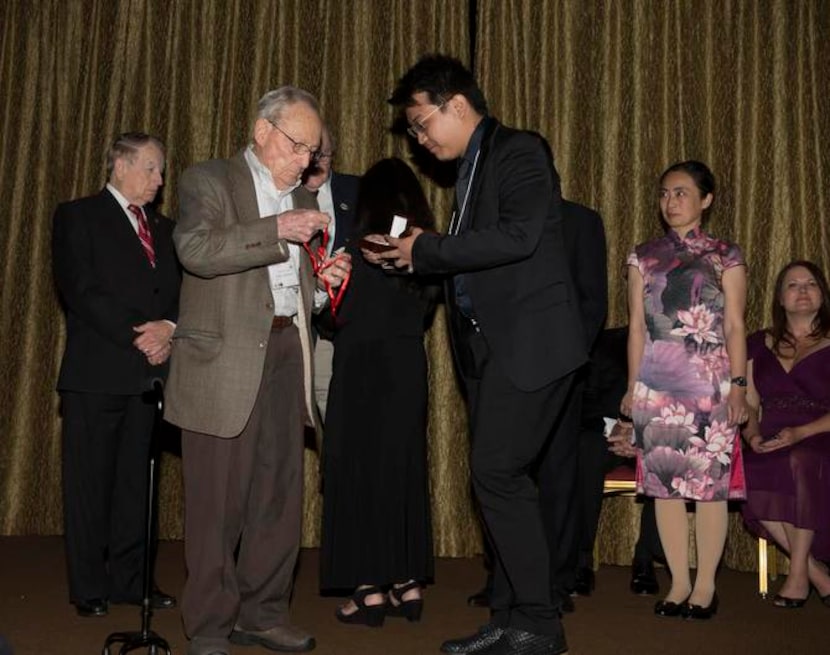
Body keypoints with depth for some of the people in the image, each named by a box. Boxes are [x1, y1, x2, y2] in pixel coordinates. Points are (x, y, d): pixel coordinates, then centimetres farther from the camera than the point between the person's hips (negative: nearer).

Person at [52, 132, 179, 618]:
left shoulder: (164, 228, 19)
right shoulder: (78, 216, 2)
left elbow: (184, 291, 12)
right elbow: (81, 291, -9)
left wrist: (169, 328, -9)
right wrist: (137, 337, -15)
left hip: (149, 371, 5)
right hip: (97, 372, -5)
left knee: (136, 481, 8)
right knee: (90, 482, 1)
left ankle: (130, 579, 16)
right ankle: (89, 587, 10)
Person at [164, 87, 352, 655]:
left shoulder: (303, 200, 20)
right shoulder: (209, 180, 2)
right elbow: (196, 250, -16)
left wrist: (322, 283, 5)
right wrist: (276, 230, -21)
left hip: (286, 352, 6)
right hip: (225, 360, -6)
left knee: (281, 494, 7)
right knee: (219, 500, -1)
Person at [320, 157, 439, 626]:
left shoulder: (364, 250, -11)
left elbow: (342, 316, -8)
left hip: (365, 373, -5)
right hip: (409, 371, 6)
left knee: (360, 470, 2)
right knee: (404, 469, 13)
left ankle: (370, 588, 3)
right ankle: (407, 583, 17)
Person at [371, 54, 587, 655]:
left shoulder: (519, 152, -6)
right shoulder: (472, 170, 20)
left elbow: (518, 236, -22)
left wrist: (428, 248, -14)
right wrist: (409, 258, 7)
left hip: (529, 341, -9)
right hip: (489, 345, 9)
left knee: (497, 474, -12)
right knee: (501, 479, 10)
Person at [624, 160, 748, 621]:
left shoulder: (726, 256, 6)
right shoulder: (644, 257, 13)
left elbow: (734, 326, 3)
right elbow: (637, 326, 12)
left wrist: (738, 384, -6)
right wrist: (633, 386, 7)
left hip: (709, 383, -2)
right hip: (657, 382, 3)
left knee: (710, 481, -3)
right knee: (663, 481, 2)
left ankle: (705, 585, 8)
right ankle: (680, 583, 12)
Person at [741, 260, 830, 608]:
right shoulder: (759, 344, 20)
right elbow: (749, 405, 16)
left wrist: (800, 433, -18)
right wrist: (752, 434, -6)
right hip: (771, 446, 3)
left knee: (799, 462, -38)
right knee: (751, 475, -32)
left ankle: (798, 575, -26)